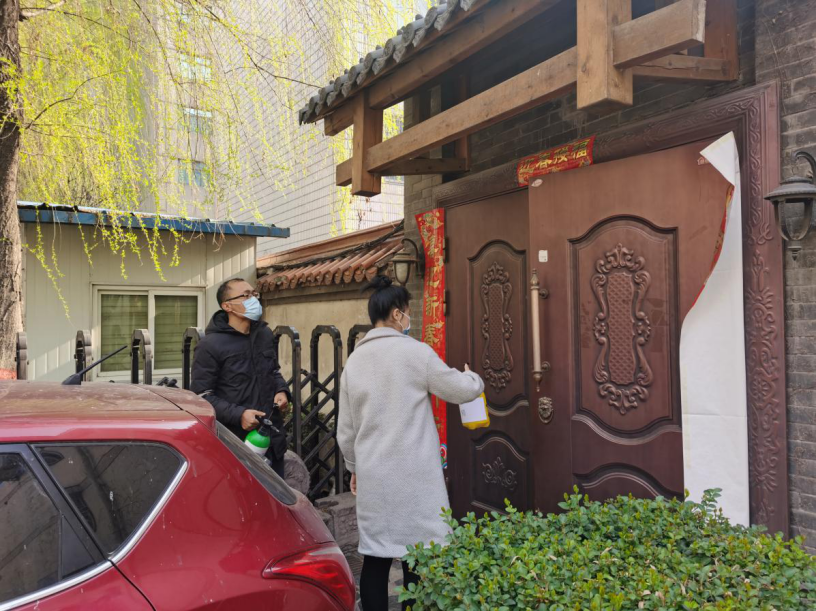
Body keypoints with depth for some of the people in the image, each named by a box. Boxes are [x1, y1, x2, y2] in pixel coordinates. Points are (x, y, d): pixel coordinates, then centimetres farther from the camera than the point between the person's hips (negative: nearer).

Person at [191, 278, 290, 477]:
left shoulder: (265, 334, 8)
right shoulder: (210, 345, -11)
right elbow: (202, 395, -11)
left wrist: (281, 391, 3)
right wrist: (238, 415, -21)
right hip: (235, 441, -6)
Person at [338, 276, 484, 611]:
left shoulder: (354, 360, 8)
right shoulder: (415, 351, -8)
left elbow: (345, 427, 13)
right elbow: (462, 390, 0)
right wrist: (474, 378, 21)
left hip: (372, 473, 5)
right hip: (412, 473, -5)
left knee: (376, 554, 9)